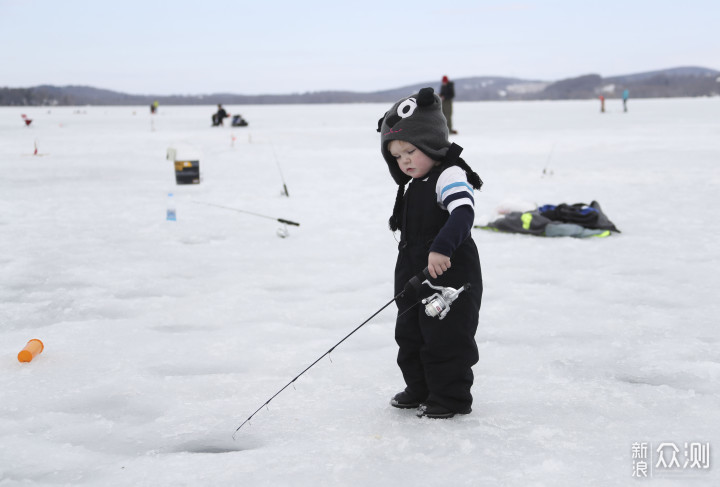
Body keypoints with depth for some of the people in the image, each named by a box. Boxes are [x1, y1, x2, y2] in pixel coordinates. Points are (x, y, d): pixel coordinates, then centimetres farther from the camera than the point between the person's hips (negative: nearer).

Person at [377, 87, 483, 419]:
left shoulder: (450, 176, -15)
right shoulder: (413, 186, 14)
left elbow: (463, 213, -32)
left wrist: (441, 248, -43)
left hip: (451, 277, -10)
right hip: (415, 278, 10)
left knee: (445, 338, -3)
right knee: (409, 335, 17)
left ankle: (451, 398, 10)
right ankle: (419, 389, 32)